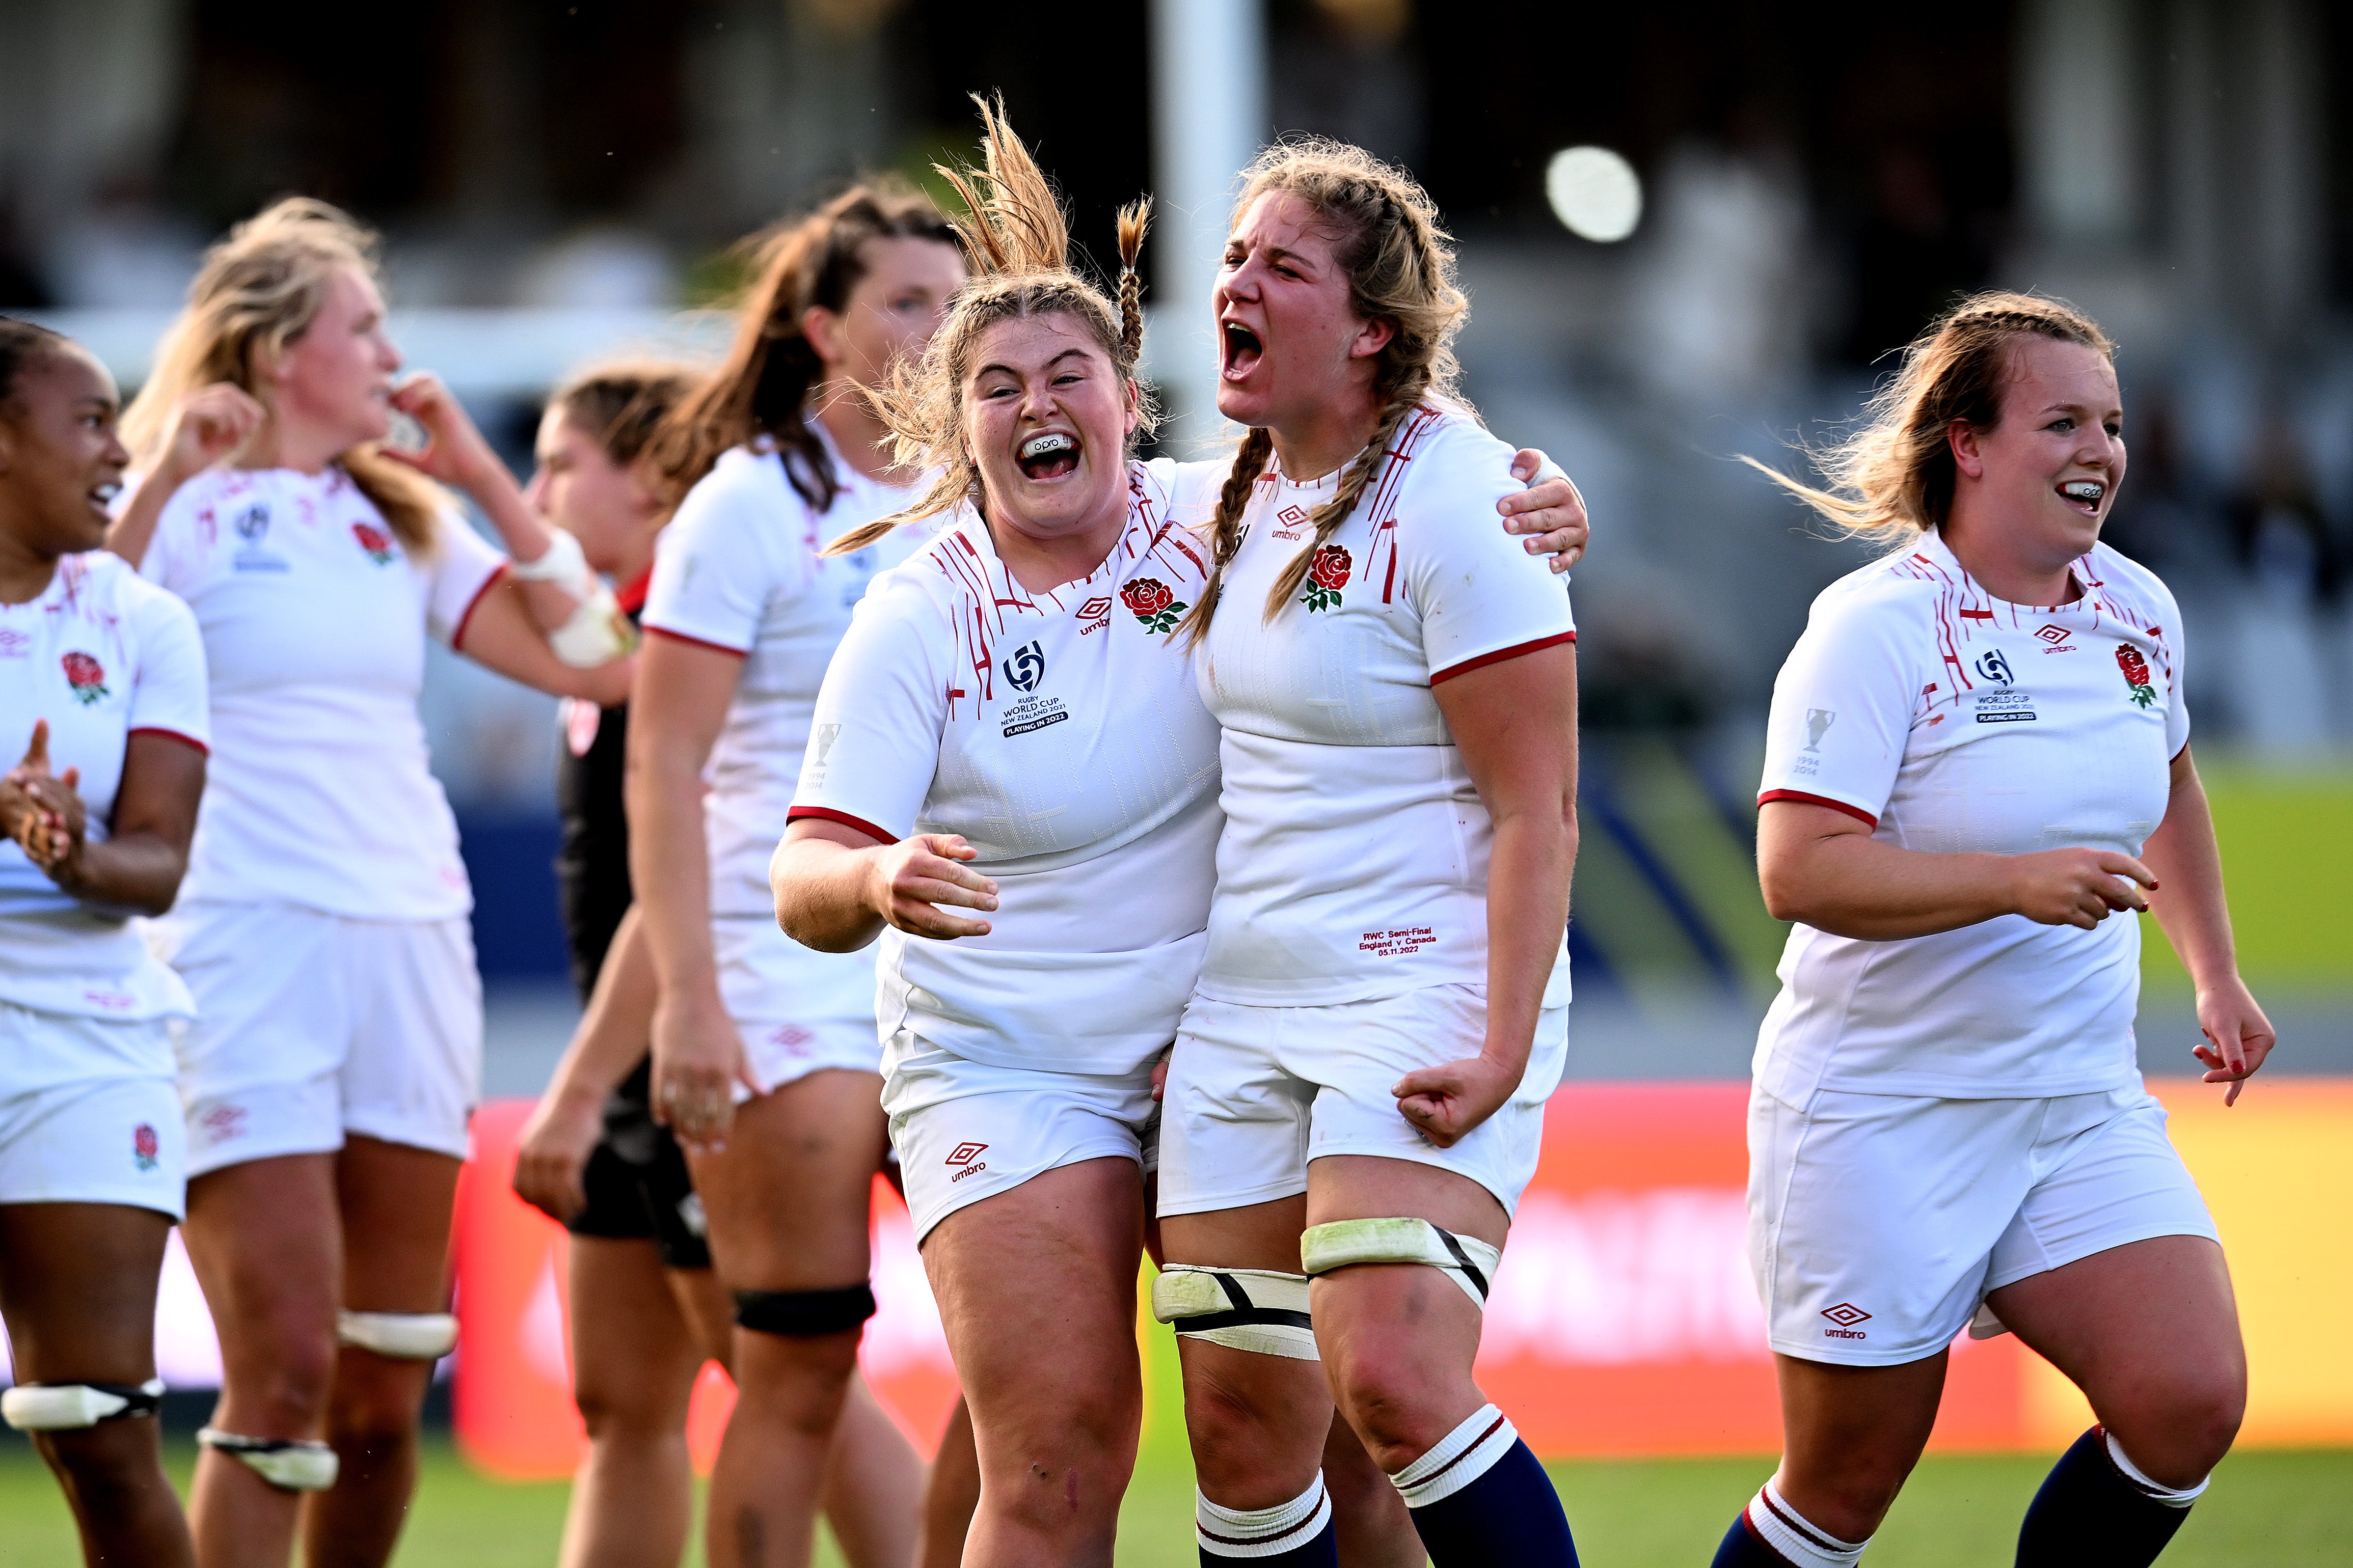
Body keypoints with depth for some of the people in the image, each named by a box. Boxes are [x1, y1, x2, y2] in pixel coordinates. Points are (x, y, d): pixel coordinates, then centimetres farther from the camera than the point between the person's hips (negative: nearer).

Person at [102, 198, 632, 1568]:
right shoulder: (189, 511, -1)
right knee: (285, 1372, -14)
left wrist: (484, 476, 7)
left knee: (387, 1387, 6)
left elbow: (596, 663, 11)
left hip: (412, 946, 6)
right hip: (244, 943, -6)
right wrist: (166, 475, -21)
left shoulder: (401, 518, 17)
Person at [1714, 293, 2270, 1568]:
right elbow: (1799, 870, -25)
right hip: (1879, 1116, -6)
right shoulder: (1877, 628, -15)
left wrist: (2215, 974, 28)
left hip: (2081, 1112, 6)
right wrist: (2017, 880, -33)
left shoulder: (2137, 611, 5)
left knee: (2189, 1402, -12)